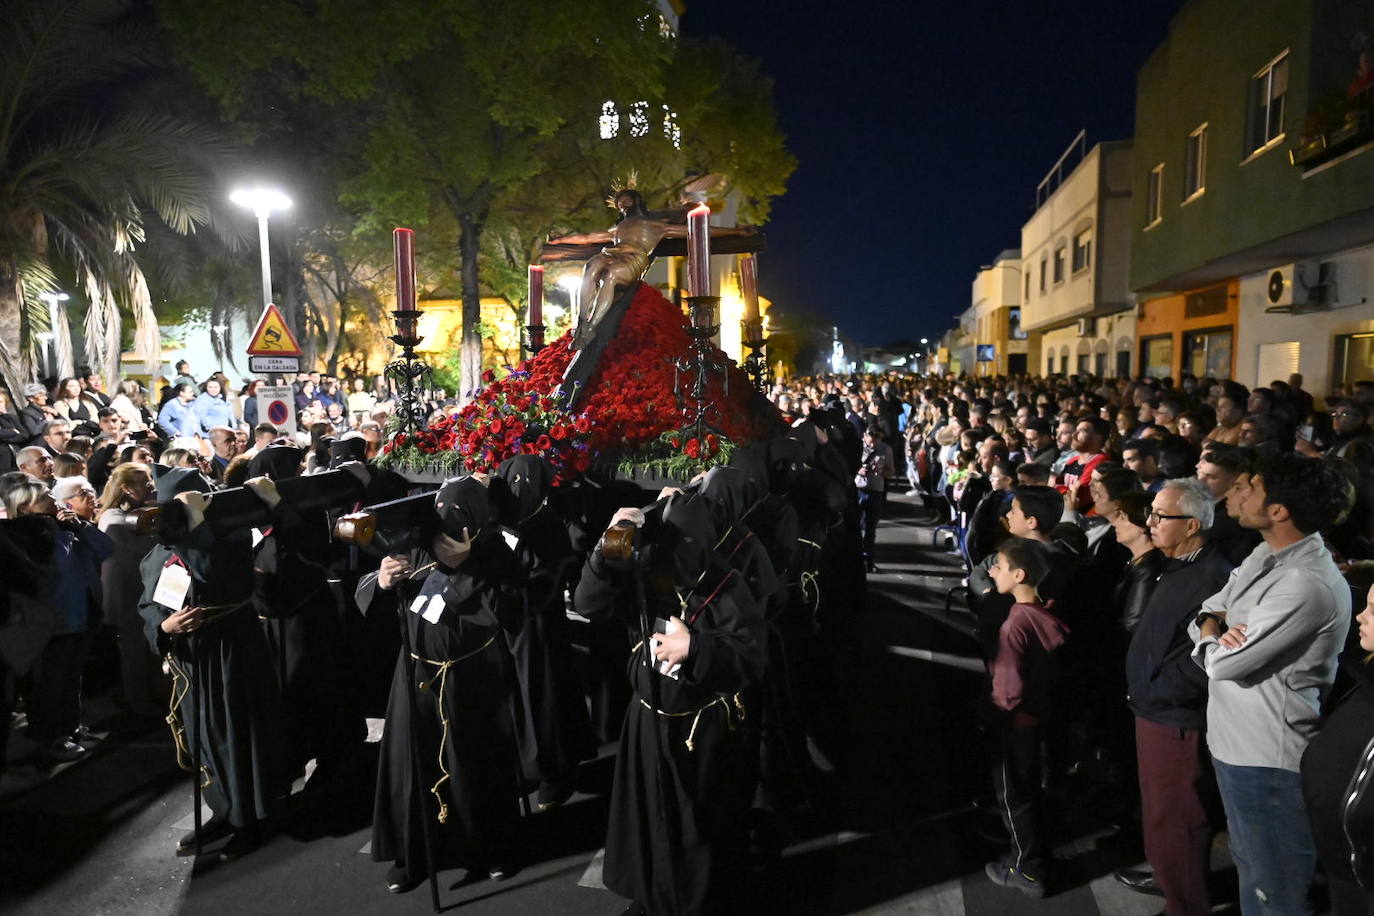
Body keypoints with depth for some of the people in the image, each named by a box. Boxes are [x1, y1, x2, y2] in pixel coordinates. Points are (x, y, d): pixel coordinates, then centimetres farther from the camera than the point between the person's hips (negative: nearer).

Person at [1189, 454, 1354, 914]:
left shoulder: (1306, 585, -27)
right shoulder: (1266, 555, 5)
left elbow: (1226, 663, -25)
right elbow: (1207, 610, 9)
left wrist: (1210, 635, -3)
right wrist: (1215, 628, -14)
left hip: (1268, 759, -9)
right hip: (1236, 742, 9)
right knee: (1250, 867, 27)